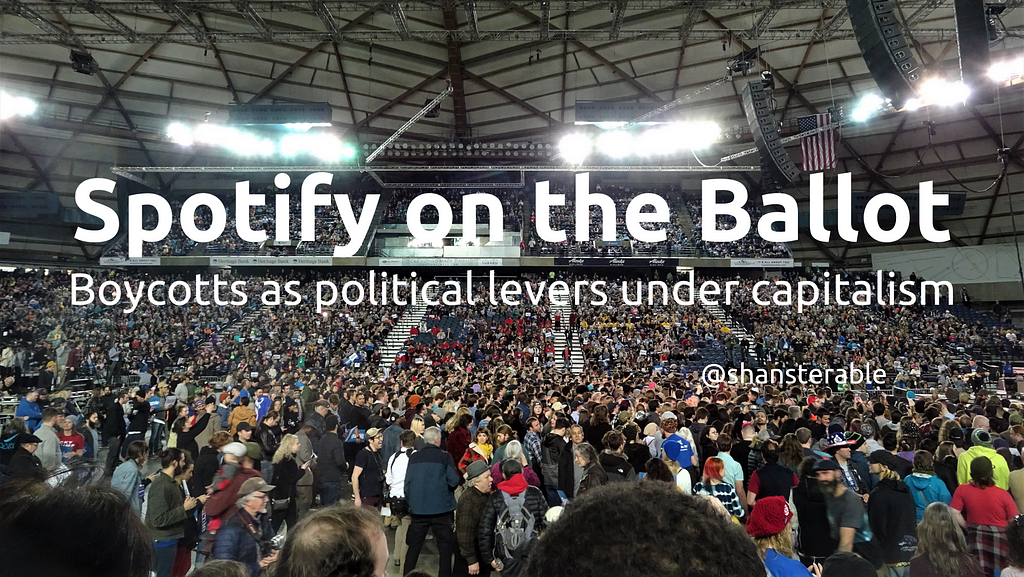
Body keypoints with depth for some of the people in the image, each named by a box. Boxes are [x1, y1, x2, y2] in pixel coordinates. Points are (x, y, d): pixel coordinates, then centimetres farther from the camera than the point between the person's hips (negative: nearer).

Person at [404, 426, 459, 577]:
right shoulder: (444, 456, -7)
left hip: (418, 508, 4)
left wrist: (410, 502, 14)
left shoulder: (414, 457, 3)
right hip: (440, 508, -3)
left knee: (414, 547, 15)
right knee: (445, 547, 9)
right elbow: (453, 481, -11)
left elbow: (407, 482, 4)